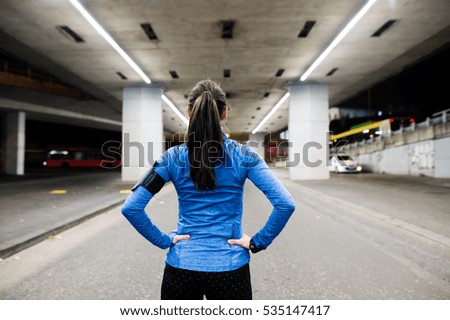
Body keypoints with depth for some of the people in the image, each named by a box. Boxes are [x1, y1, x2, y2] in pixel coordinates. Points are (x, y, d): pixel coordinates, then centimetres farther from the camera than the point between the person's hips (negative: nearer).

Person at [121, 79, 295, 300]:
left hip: (182, 267, 1)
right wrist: (257, 242, -6)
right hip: (230, 268, 0)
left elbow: (131, 208, -10)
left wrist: (164, 240, -2)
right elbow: (285, 204, -14)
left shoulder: (174, 157, -7)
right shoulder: (243, 156, -9)